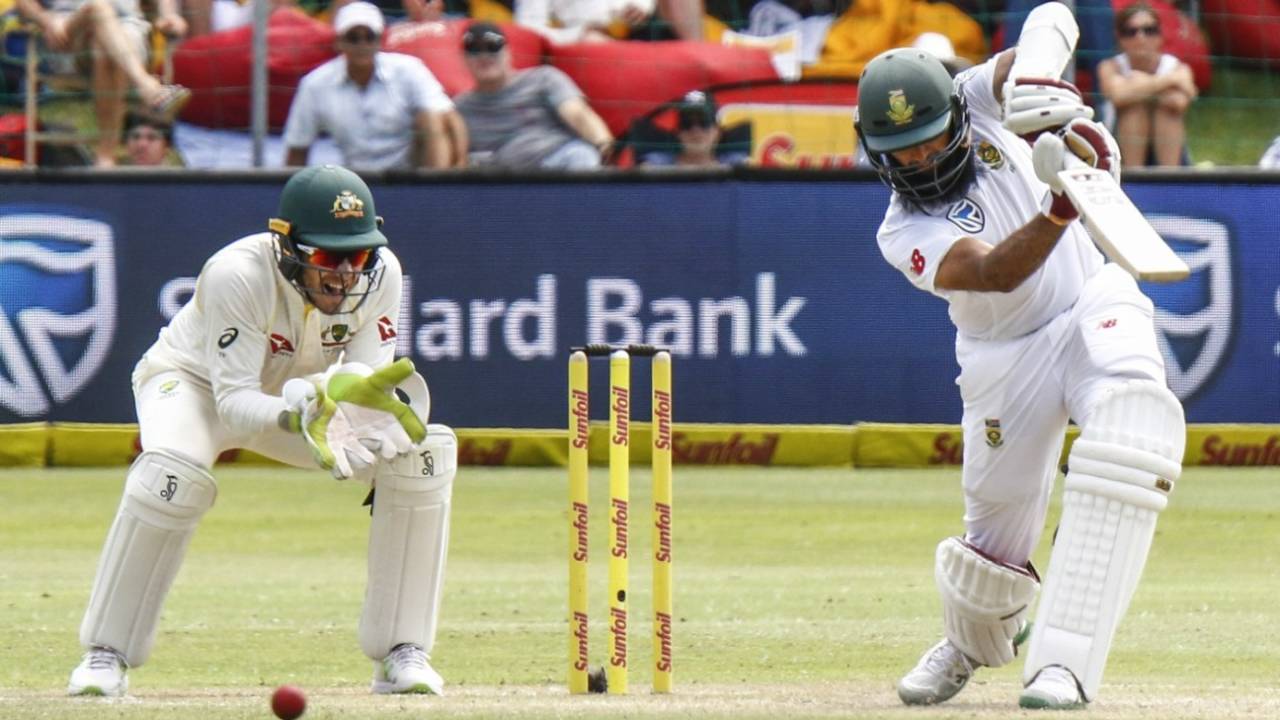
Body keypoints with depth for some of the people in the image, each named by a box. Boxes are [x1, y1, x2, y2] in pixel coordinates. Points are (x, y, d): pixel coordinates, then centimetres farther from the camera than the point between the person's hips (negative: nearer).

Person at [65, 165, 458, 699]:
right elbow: (234, 402, -36)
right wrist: (300, 413, -57)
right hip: (195, 380, -4)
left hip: (301, 393, 4)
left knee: (423, 450, -18)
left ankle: (401, 655, -10)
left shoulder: (380, 272, -23)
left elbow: (367, 375, -21)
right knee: (172, 472, -37)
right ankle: (106, 656, -22)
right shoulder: (239, 275, -36)